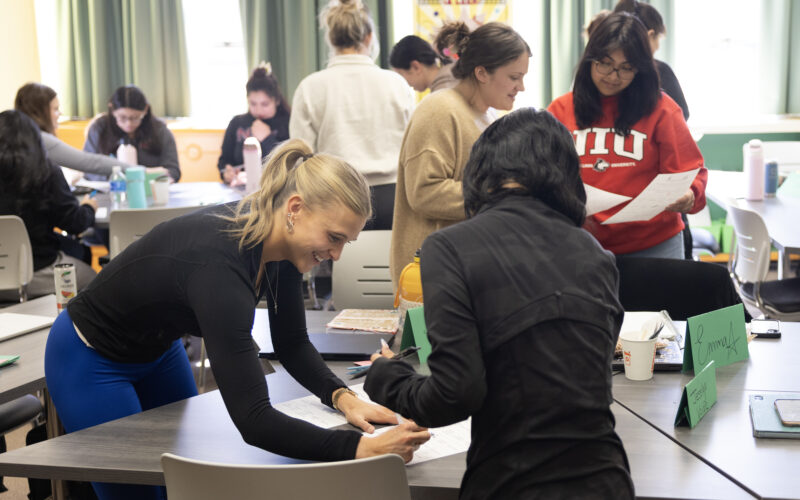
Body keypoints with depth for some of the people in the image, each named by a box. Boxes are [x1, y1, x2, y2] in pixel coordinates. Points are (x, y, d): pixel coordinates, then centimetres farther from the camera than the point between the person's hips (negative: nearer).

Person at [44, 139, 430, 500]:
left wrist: (342, 396, -20)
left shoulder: (280, 242, -17)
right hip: (92, 361, -8)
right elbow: (252, 420, -44)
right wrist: (360, 448, -52)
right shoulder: (220, 263, -40)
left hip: (157, 348, 8)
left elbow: (291, 344, -3)